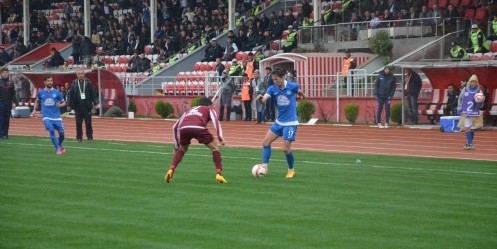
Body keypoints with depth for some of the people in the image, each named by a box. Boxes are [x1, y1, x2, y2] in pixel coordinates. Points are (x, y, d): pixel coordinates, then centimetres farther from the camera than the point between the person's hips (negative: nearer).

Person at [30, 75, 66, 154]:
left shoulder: (57, 92, 2)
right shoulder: (41, 93, 5)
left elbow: (63, 103, 9)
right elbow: (37, 101, 24)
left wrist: (60, 105, -13)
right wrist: (35, 110, 14)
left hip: (57, 116, 1)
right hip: (47, 117, -1)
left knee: (61, 133, 0)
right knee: (51, 131, -20)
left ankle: (60, 145, 32)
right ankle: (58, 148, -9)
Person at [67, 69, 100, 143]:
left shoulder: (88, 83, 1)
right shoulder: (74, 84, 1)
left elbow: (93, 93, 1)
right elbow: (70, 95, 1)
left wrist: (96, 103, -5)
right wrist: (69, 105, -4)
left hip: (87, 106, -1)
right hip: (78, 107, 1)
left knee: (88, 123, 2)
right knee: (78, 123, 5)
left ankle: (90, 137, 10)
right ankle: (79, 137, 14)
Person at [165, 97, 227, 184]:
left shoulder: (189, 110, 42)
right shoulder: (209, 109, 31)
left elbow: (175, 127, 38)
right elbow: (215, 120, 7)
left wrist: (176, 145, 43)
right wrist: (220, 137, -3)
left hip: (184, 128, 4)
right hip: (198, 128, -4)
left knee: (181, 149, 32)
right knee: (215, 147, 16)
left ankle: (171, 170, 13)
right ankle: (219, 174, 3)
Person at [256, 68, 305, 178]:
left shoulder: (292, 86, -13)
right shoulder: (272, 89, -6)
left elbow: (299, 92, 11)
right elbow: (264, 99, -23)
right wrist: (260, 98, -46)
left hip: (290, 123, -5)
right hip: (279, 122, 5)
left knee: (286, 148, -7)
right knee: (266, 142, -3)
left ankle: (291, 170, 15)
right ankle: (265, 166, 5)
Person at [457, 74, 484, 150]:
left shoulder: (479, 91, 0)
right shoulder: (465, 90, 2)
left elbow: (480, 106, 1)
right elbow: (460, 99, 12)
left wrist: (480, 102, -21)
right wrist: (459, 109, 6)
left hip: (474, 113, 0)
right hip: (465, 113, 0)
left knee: (471, 129, 7)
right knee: (467, 128, -8)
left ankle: (470, 143, 15)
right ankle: (470, 144, -8)